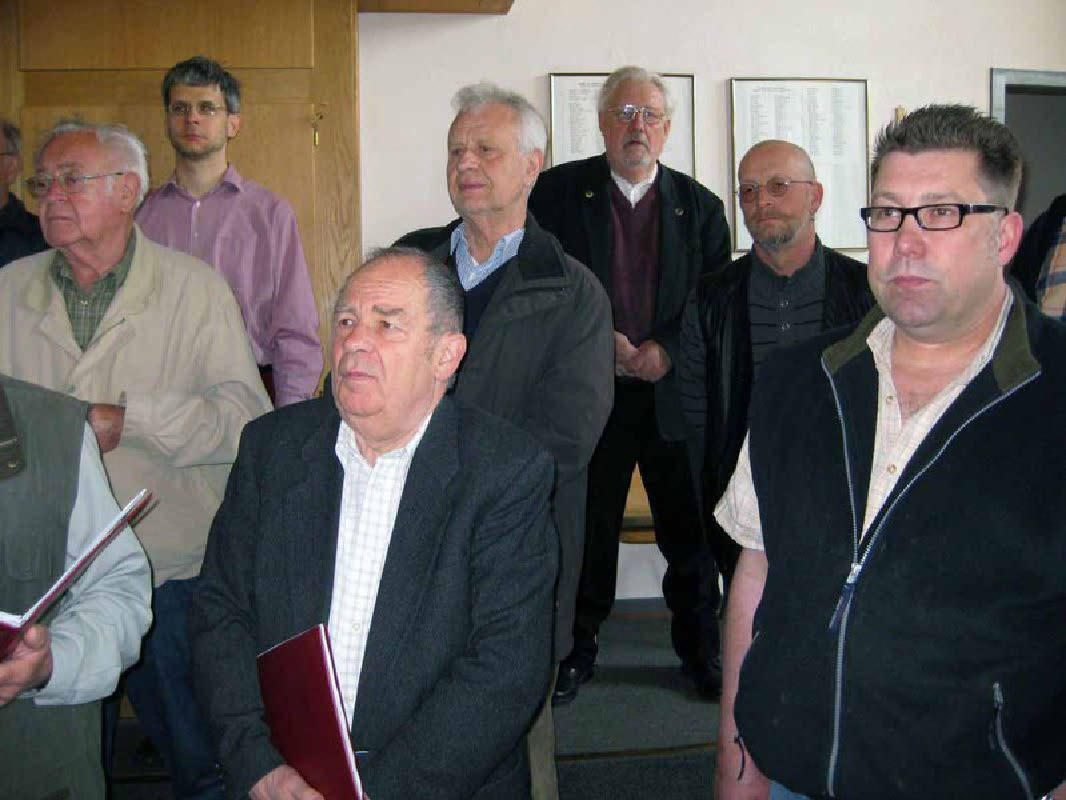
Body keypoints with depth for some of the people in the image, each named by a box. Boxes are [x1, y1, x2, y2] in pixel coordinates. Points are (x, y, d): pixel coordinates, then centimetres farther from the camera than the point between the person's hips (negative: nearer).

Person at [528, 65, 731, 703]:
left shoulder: (699, 206, 7)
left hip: (676, 391, 1)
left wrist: (668, 351, -10)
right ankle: (577, 650, 26)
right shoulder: (558, 191, 2)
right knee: (585, 528, 9)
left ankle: (703, 650, 26)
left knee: (691, 530, 8)